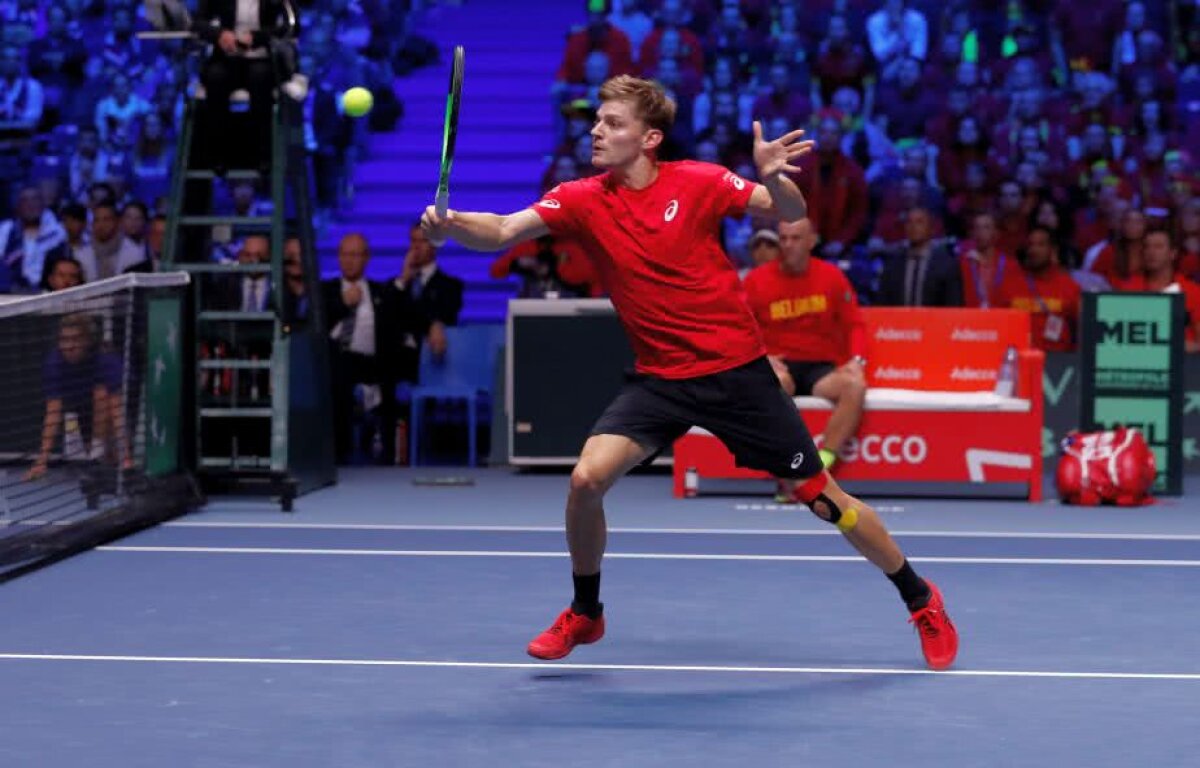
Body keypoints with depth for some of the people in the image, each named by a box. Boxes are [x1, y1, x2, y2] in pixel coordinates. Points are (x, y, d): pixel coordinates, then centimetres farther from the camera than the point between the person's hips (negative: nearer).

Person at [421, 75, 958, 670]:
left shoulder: (697, 182, -10)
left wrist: (773, 178, -31)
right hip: (659, 379, 2)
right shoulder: (582, 200, -6)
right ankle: (585, 613, 9)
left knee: (820, 497, 2)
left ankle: (920, 599, 23)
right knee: (586, 479, -17)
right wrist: (452, 225, -38)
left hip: (737, 370, -2)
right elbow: (503, 231, -18)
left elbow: (791, 214, -8)